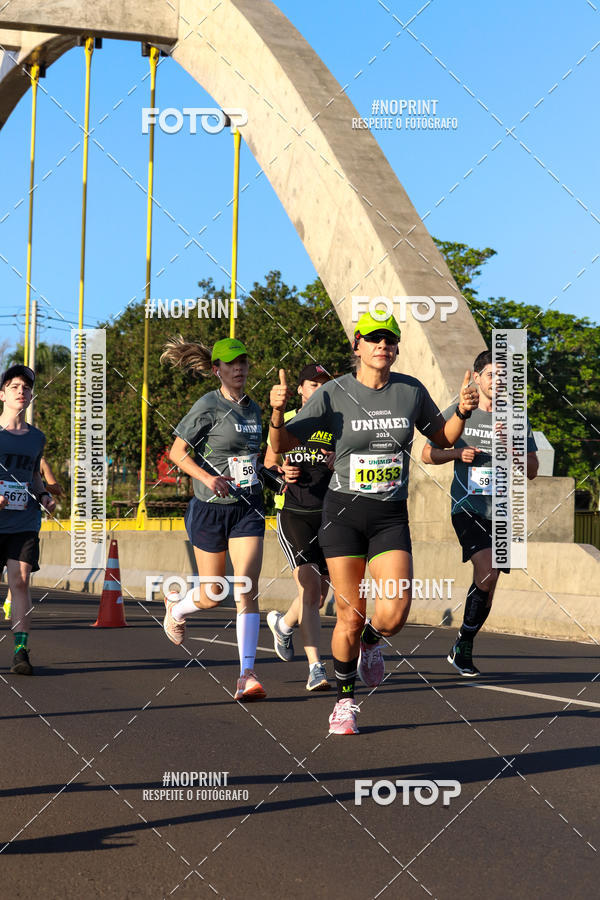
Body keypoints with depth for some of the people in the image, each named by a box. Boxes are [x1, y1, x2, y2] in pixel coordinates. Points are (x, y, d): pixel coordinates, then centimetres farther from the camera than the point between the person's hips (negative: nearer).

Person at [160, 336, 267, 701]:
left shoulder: (253, 409, 9)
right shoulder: (208, 407, -10)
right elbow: (178, 452, -9)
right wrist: (207, 477, -22)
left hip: (248, 509, 4)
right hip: (210, 509, -4)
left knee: (247, 588, -11)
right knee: (212, 595, 7)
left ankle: (247, 674, -10)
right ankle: (175, 608, 43)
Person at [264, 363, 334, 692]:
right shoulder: (285, 421, 6)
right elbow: (268, 464, 14)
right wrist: (281, 473, -8)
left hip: (327, 515, 3)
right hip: (293, 513, -3)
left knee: (320, 595, 10)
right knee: (310, 585, -18)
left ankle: (282, 623, 43)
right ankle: (316, 667, -16)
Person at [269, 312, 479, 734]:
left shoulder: (411, 390, 2)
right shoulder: (334, 394, -5)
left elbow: (444, 438, 17)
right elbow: (282, 445, -5)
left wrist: (462, 412, -2)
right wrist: (277, 410, -24)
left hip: (391, 514, 2)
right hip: (344, 511, -2)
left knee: (394, 614, -14)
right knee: (350, 617, -2)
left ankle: (371, 642, 23)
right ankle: (345, 701, 20)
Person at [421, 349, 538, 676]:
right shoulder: (456, 415, 4)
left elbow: (532, 471, 11)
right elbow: (427, 453, 10)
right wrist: (458, 453, -8)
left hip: (500, 513, 3)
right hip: (466, 508, -3)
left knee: (487, 585, 3)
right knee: (486, 573, -22)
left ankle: (463, 649, 20)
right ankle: (462, 647, -8)